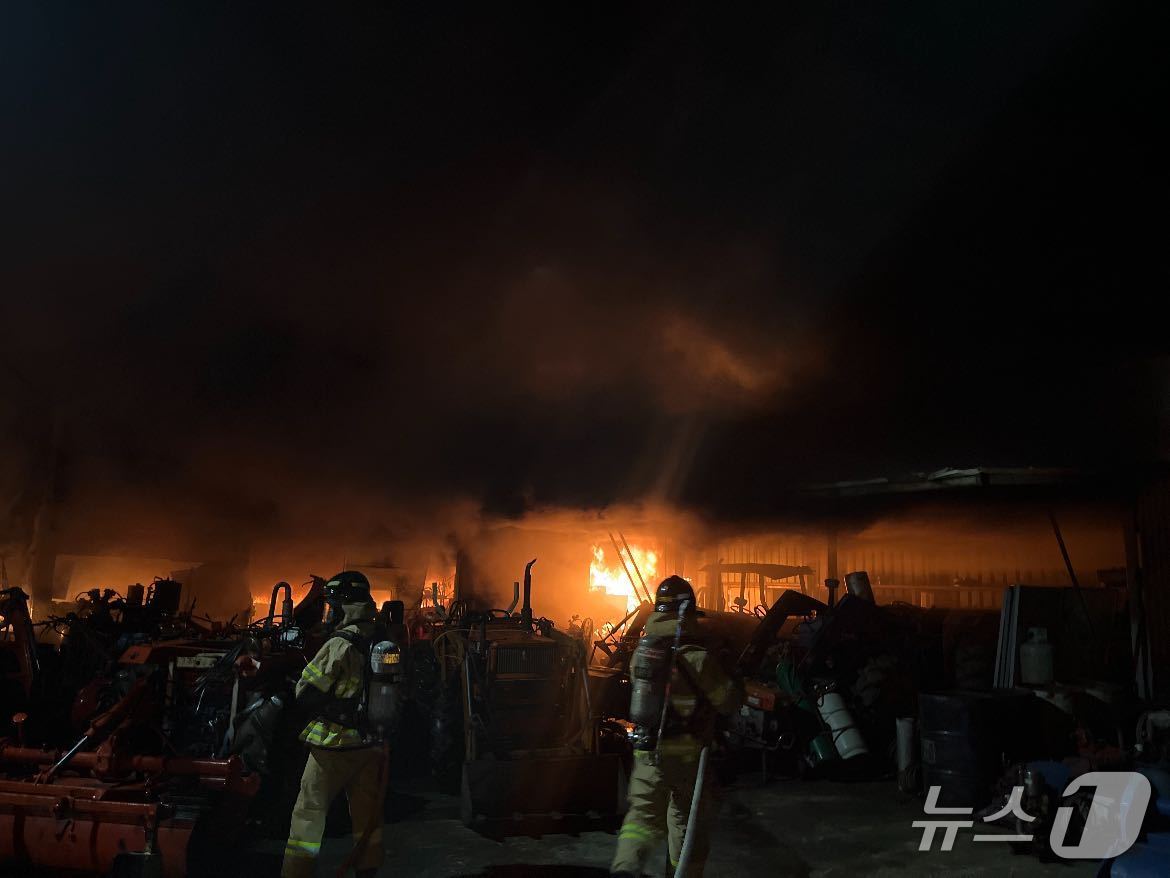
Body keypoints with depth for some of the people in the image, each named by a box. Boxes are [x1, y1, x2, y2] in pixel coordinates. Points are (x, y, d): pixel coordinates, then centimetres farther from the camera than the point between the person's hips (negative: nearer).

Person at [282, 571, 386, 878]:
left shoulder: (340, 645, -16)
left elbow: (306, 694, -12)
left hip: (335, 742, -6)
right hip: (373, 745, 6)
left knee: (310, 813, 6)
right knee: (368, 816, 14)